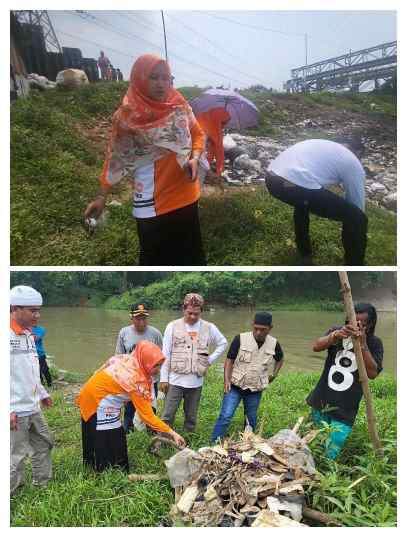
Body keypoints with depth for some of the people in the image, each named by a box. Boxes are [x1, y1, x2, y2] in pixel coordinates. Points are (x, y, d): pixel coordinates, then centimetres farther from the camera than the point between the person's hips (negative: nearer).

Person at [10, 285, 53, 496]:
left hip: (32, 407, 9)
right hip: (15, 411, -9)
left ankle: (43, 485, 35)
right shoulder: (8, 336, -20)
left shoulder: (28, 334, 9)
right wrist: (8, 409, -22)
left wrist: (42, 393, 24)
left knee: (44, 443, 19)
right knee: (17, 455, 1)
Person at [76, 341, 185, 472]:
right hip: (99, 406, -9)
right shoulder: (136, 380, -28)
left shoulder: (127, 359, -6)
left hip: (90, 395, 9)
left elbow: (100, 371, 3)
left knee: (95, 442, 22)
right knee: (112, 446, 0)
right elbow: (147, 415, -26)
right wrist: (171, 432, -23)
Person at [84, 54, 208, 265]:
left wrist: (195, 159, -10)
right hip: (151, 203, -3)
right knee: (157, 258, 8)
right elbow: (115, 158, -2)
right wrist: (101, 196, -7)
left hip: (185, 196, 4)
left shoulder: (179, 106, 1)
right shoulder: (127, 116, -7)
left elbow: (198, 135, 11)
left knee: (190, 254, 16)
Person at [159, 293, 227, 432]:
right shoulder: (173, 326, -4)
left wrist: (210, 360, 4)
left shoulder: (209, 328, 0)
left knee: (191, 417, 15)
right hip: (175, 380, -2)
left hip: (196, 381, 2)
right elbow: (165, 355, -2)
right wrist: (163, 378, -4)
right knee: (167, 416, 1)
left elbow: (223, 343, 16)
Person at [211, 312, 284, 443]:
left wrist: (273, 375, 7)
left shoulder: (274, 344, -5)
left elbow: (280, 359, 17)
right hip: (235, 386, -3)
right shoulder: (240, 339, -15)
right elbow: (229, 360, -10)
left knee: (251, 419, 16)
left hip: (255, 390, 3)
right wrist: (226, 379, -21)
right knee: (225, 416, -8)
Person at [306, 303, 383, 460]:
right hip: (322, 400, 2)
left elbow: (372, 373, -14)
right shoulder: (337, 332, -1)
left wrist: (363, 344, -24)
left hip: (346, 408, -2)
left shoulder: (374, 343, -3)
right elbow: (316, 347, -18)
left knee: (331, 453, -7)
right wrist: (336, 335, -36)